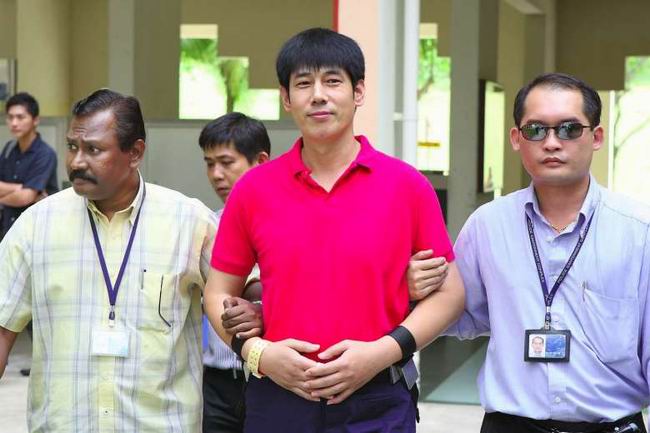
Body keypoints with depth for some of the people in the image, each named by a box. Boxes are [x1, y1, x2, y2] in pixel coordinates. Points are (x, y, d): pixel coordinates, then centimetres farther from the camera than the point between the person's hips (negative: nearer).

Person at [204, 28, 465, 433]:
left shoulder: (408, 186, -3)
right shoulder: (253, 190, 1)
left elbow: (448, 292, 2)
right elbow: (219, 294, 9)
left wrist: (383, 351, -11)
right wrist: (259, 353, -8)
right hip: (278, 399, 1)